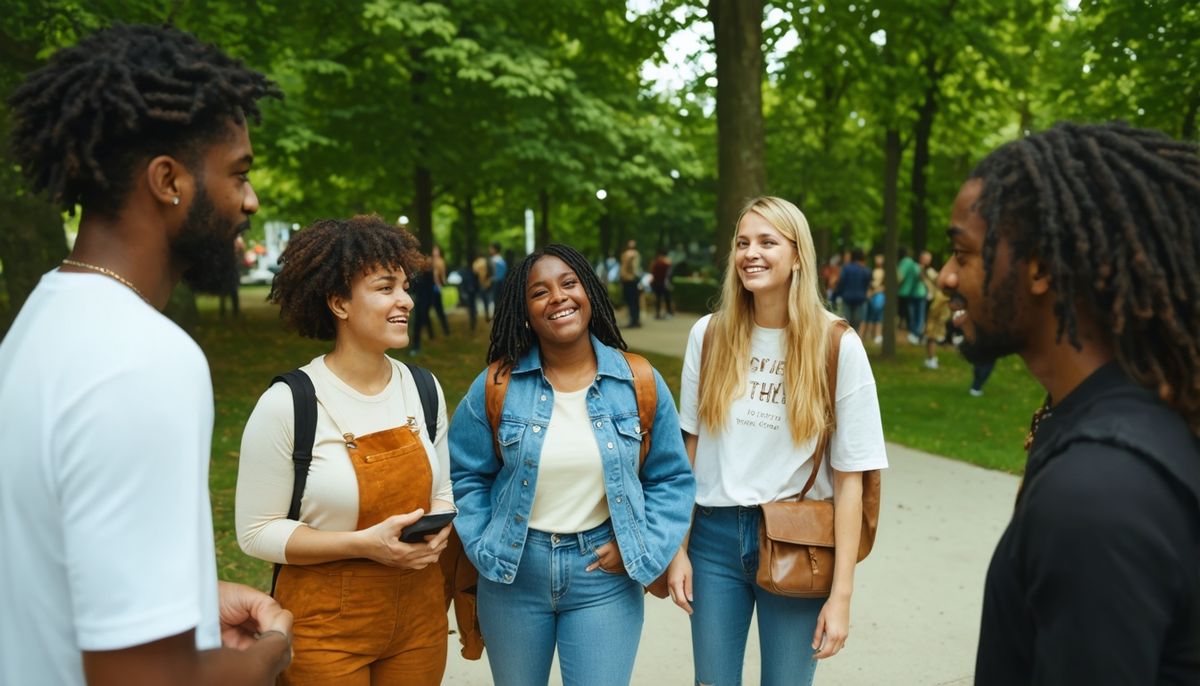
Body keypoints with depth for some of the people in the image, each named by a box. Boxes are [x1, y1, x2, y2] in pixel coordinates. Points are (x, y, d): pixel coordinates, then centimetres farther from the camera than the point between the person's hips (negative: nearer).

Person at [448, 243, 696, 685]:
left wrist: (643, 547, -7)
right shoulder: (497, 385, -7)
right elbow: (465, 475, 3)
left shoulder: (640, 383, -6)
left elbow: (671, 478, 2)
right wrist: (485, 547, -5)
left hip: (604, 572, -1)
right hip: (512, 572, 1)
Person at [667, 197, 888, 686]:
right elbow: (690, 449, 5)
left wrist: (841, 593, -9)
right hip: (715, 535, 2)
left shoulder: (838, 347, -9)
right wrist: (679, 547, 3)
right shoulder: (708, 334, -1)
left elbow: (849, 478, -8)